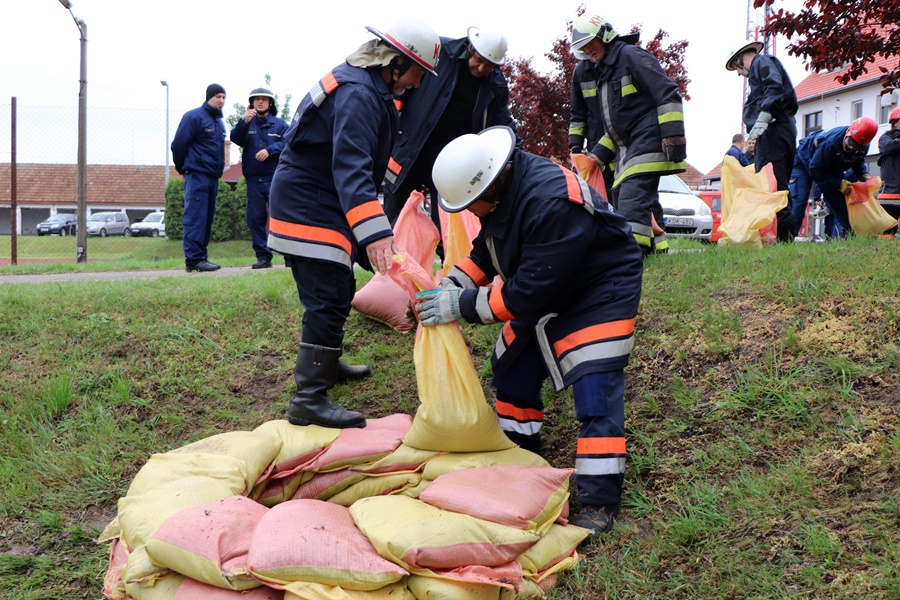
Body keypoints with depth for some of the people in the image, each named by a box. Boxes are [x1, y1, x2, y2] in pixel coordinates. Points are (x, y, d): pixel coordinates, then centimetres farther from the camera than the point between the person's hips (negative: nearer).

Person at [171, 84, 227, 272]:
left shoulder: (220, 122, 18)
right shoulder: (194, 117, -7)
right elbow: (178, 144, -8)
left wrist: (219, 170, 17)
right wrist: (182, 169, 0)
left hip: (213, 178, 8)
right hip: (197, 176, -8)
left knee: (207, 219, 9)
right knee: (195, 218, -10)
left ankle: (201, 256, 14)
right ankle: (193, 259, -12)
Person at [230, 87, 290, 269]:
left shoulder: (280, 124, 9)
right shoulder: (247, 123, 13)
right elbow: (236, 138, -4)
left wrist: (269, 150, -19)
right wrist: (244, 122, -20)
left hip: (275, 177, -3)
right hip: (254, 179, 3)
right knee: (255, 218, 3)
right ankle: (263, 257, 11)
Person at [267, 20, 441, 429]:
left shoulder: (367, 88, 12)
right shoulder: (358, 95, -22)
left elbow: (368, 157, 28)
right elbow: (351, 166, -36)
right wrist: (374, 233, -46)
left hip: (317, 206, 11)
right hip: (309, 209, -11)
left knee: (338, 291, 21)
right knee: (328, 300, -12)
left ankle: (325, 364, 39)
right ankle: (309, 399, -9)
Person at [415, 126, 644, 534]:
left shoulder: (552, 203, -38)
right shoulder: (499, 185, -11)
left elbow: (528, 294, -33)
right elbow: (485, 252, 6)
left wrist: (462, 305, -27)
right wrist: (449, 285, -9)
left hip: (601, 292, -9)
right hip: (545, 288, 9)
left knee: (595, 389, -15)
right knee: (512, 366, 13)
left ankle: (600, 501, -7)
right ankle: (519, 453, 33)